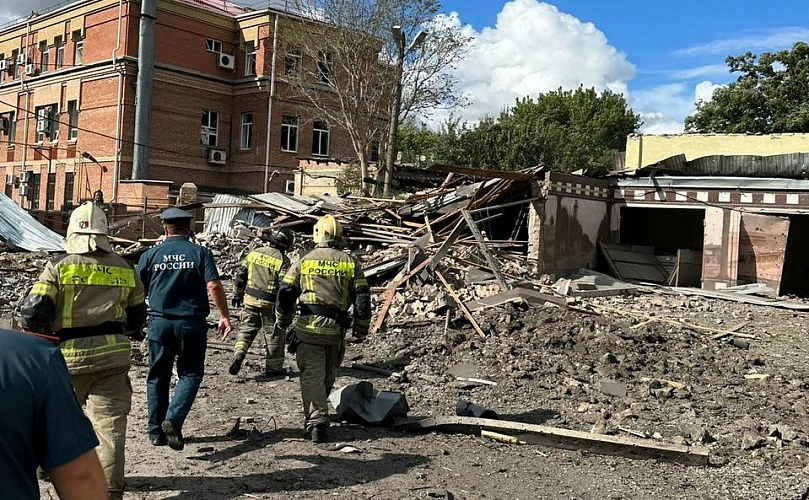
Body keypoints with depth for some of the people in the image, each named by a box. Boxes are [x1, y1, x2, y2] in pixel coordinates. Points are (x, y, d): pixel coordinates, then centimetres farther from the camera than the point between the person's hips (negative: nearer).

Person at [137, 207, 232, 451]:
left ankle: (156, 431, 20)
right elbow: (214, 286, -12)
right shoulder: (200, 252, -2)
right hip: (191, 323, -2)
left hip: (159, 322, 2)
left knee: (158, 376, 14)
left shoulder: (150, 255, 3)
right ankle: (173, 419, -10)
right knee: (190, 373, 10)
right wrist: (224, 316, -3)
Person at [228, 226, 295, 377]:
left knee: (247, 329, 16)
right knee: (274, 334, 10)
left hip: (250, 299, 4)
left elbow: (240, 274, 8)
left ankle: (239, 354, -7)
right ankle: (273, 367, 19)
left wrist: (238, 294, 20)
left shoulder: (254, 253, 3)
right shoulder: (283, 260, -13)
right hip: (270, 303, -4)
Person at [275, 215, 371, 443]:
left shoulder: (304, 261, 2)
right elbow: (362, 298, 1)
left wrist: (282, 321, 18)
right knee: (328, 375, 20)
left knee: (312, 375, 1)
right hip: (336, 330, 2)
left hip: (308, 328, -2)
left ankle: (316, 422, -8)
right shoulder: (350, 262, 4)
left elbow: (285, 294, 3)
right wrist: (361, 329, 10)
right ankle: (317, 413, 37)